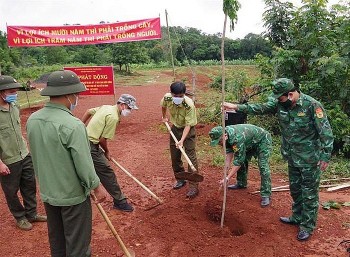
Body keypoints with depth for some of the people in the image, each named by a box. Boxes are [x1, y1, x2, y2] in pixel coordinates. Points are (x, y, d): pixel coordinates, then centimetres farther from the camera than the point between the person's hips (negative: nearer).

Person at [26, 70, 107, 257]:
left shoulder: (32, 120, -5)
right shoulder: (72, 125, -27)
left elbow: (36, 156, 7)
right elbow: (84, 164, -23)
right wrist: (97, 187, -7)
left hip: (47, 192, 7)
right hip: (73, 194, -7)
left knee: (56, 241, 24)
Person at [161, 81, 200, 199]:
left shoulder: (189, 105, -32)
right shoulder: (167, 98, -19)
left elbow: (188, 125, -29)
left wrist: (182, 140, -37)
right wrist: (164, 117, 20)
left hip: (188, 130, -5)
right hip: (175, 128, 5)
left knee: (191, 157, -8)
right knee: (174, 156, 11)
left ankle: (194, 187, -2)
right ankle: (180, 179, 31)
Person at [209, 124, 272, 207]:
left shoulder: (237, 139, -40)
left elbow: (238, 161, -35)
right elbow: (229, 151, -3)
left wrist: (227, 178, -33)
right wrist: (227, 166, -11)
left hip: (263, 140, -9)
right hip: (250, 142, 9)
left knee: (263, 166, -18)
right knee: (242, 160, 10)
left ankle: (266, 195, -12)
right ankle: (241, 184, 28)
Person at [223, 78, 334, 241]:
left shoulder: (312, 105, -21)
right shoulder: (279, 104, -4)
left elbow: (326, 132, -18)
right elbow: (260, 108, 0)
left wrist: (325, 157, -17)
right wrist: (236, 107, -6)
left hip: (310, 159, -6)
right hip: (292, 157, 6)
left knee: (309, 193, 7)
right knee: (295, 189, 21)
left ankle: (307, 226, 22)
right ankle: (297, 217, 40)